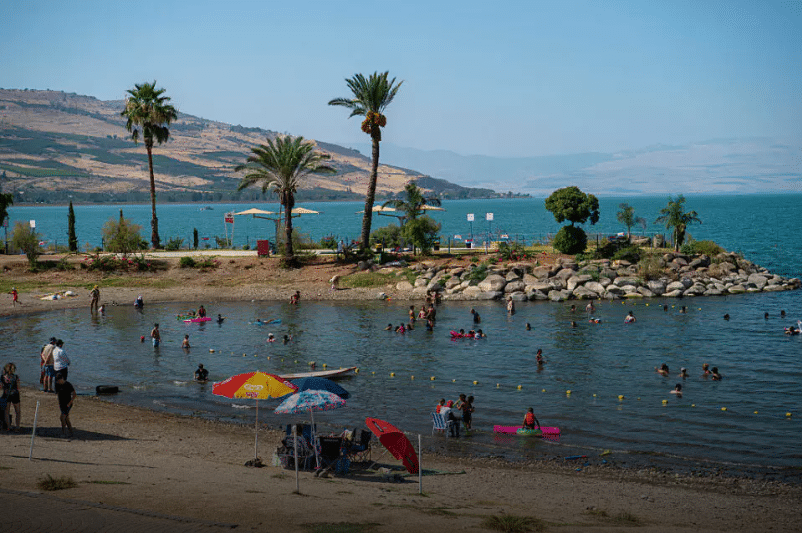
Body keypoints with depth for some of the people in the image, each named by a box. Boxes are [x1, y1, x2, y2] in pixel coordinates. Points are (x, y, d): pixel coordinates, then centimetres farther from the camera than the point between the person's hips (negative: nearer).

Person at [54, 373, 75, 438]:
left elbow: (74, 395, -14)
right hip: (62, 404, 7)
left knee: (62, 417, -15)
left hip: (67, 405, -7)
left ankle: (63, 432, -8)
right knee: (66, 419, 10)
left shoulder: (68, 385, -16)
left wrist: (69, 403, -17)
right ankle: (71, 432, 16)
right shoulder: (58, 385, 5)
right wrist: (59, 403, 14)